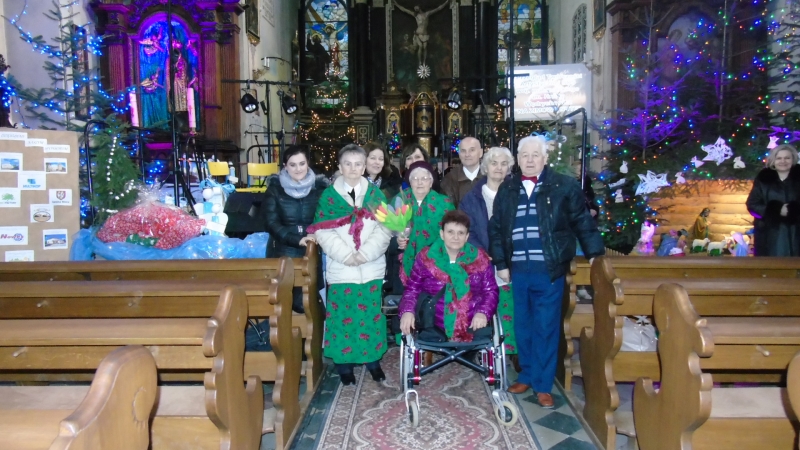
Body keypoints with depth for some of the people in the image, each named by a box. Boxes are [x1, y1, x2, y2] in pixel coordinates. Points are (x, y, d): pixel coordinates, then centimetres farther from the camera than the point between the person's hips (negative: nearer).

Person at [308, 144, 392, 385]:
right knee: (342, 315, 4)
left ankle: (373, 359, 24)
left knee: (372, 313, 8)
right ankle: (344, 362, 20)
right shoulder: (329, 195, 2)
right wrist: (346, 255, -14)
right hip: (341, 268, -1)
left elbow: (385, 227, -1)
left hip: (372, 267, 1)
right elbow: (323, 231, -4)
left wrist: (365, 253, -13)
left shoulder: (375, 193, 6)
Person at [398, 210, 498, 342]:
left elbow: (490, 290, 9)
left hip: (473, 326, 1)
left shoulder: (479, 258, 6)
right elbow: (412, 289, 8)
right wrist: (407, 311, -10)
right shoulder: (425, 258, 4)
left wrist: (483, 312, -9)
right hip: (436, 328, 0)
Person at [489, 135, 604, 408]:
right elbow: (495, 228, 9)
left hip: (549, 271, -3)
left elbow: (582, 221, 2)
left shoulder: (565, 186, -1)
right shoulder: (507, 189, 8)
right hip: (518, 270, 3)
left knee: (546, 328, 4)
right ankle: (527, 375, 30)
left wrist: (594, 253, -1)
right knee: (523, 326, 13)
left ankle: (543, 385, 16)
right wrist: (500, 263, 5)